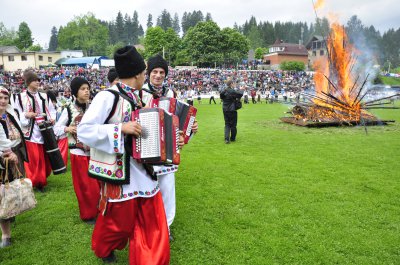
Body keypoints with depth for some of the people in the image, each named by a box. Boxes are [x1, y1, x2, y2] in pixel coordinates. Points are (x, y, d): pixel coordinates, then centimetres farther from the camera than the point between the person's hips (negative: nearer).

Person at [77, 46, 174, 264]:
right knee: (120, 219, 12)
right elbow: (83, 130, -20)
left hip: (142, 169, 7)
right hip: (120, 171, -7)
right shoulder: (107, 97, -16)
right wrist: (121, 128, -27)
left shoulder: (134, 98, 9)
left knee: (152, 221, 11)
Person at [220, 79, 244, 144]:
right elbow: (240, 94, -16)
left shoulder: (224, 91, 3)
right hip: (232, 110, -6)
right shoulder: (232, 91, -17)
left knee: (227, 124, 10)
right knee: (233, 124, 9)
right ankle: (232, 138, 20)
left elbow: (221, 97, 16)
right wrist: (241, 90, 1)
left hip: (225, 109, 6)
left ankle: (227, 139, -4)